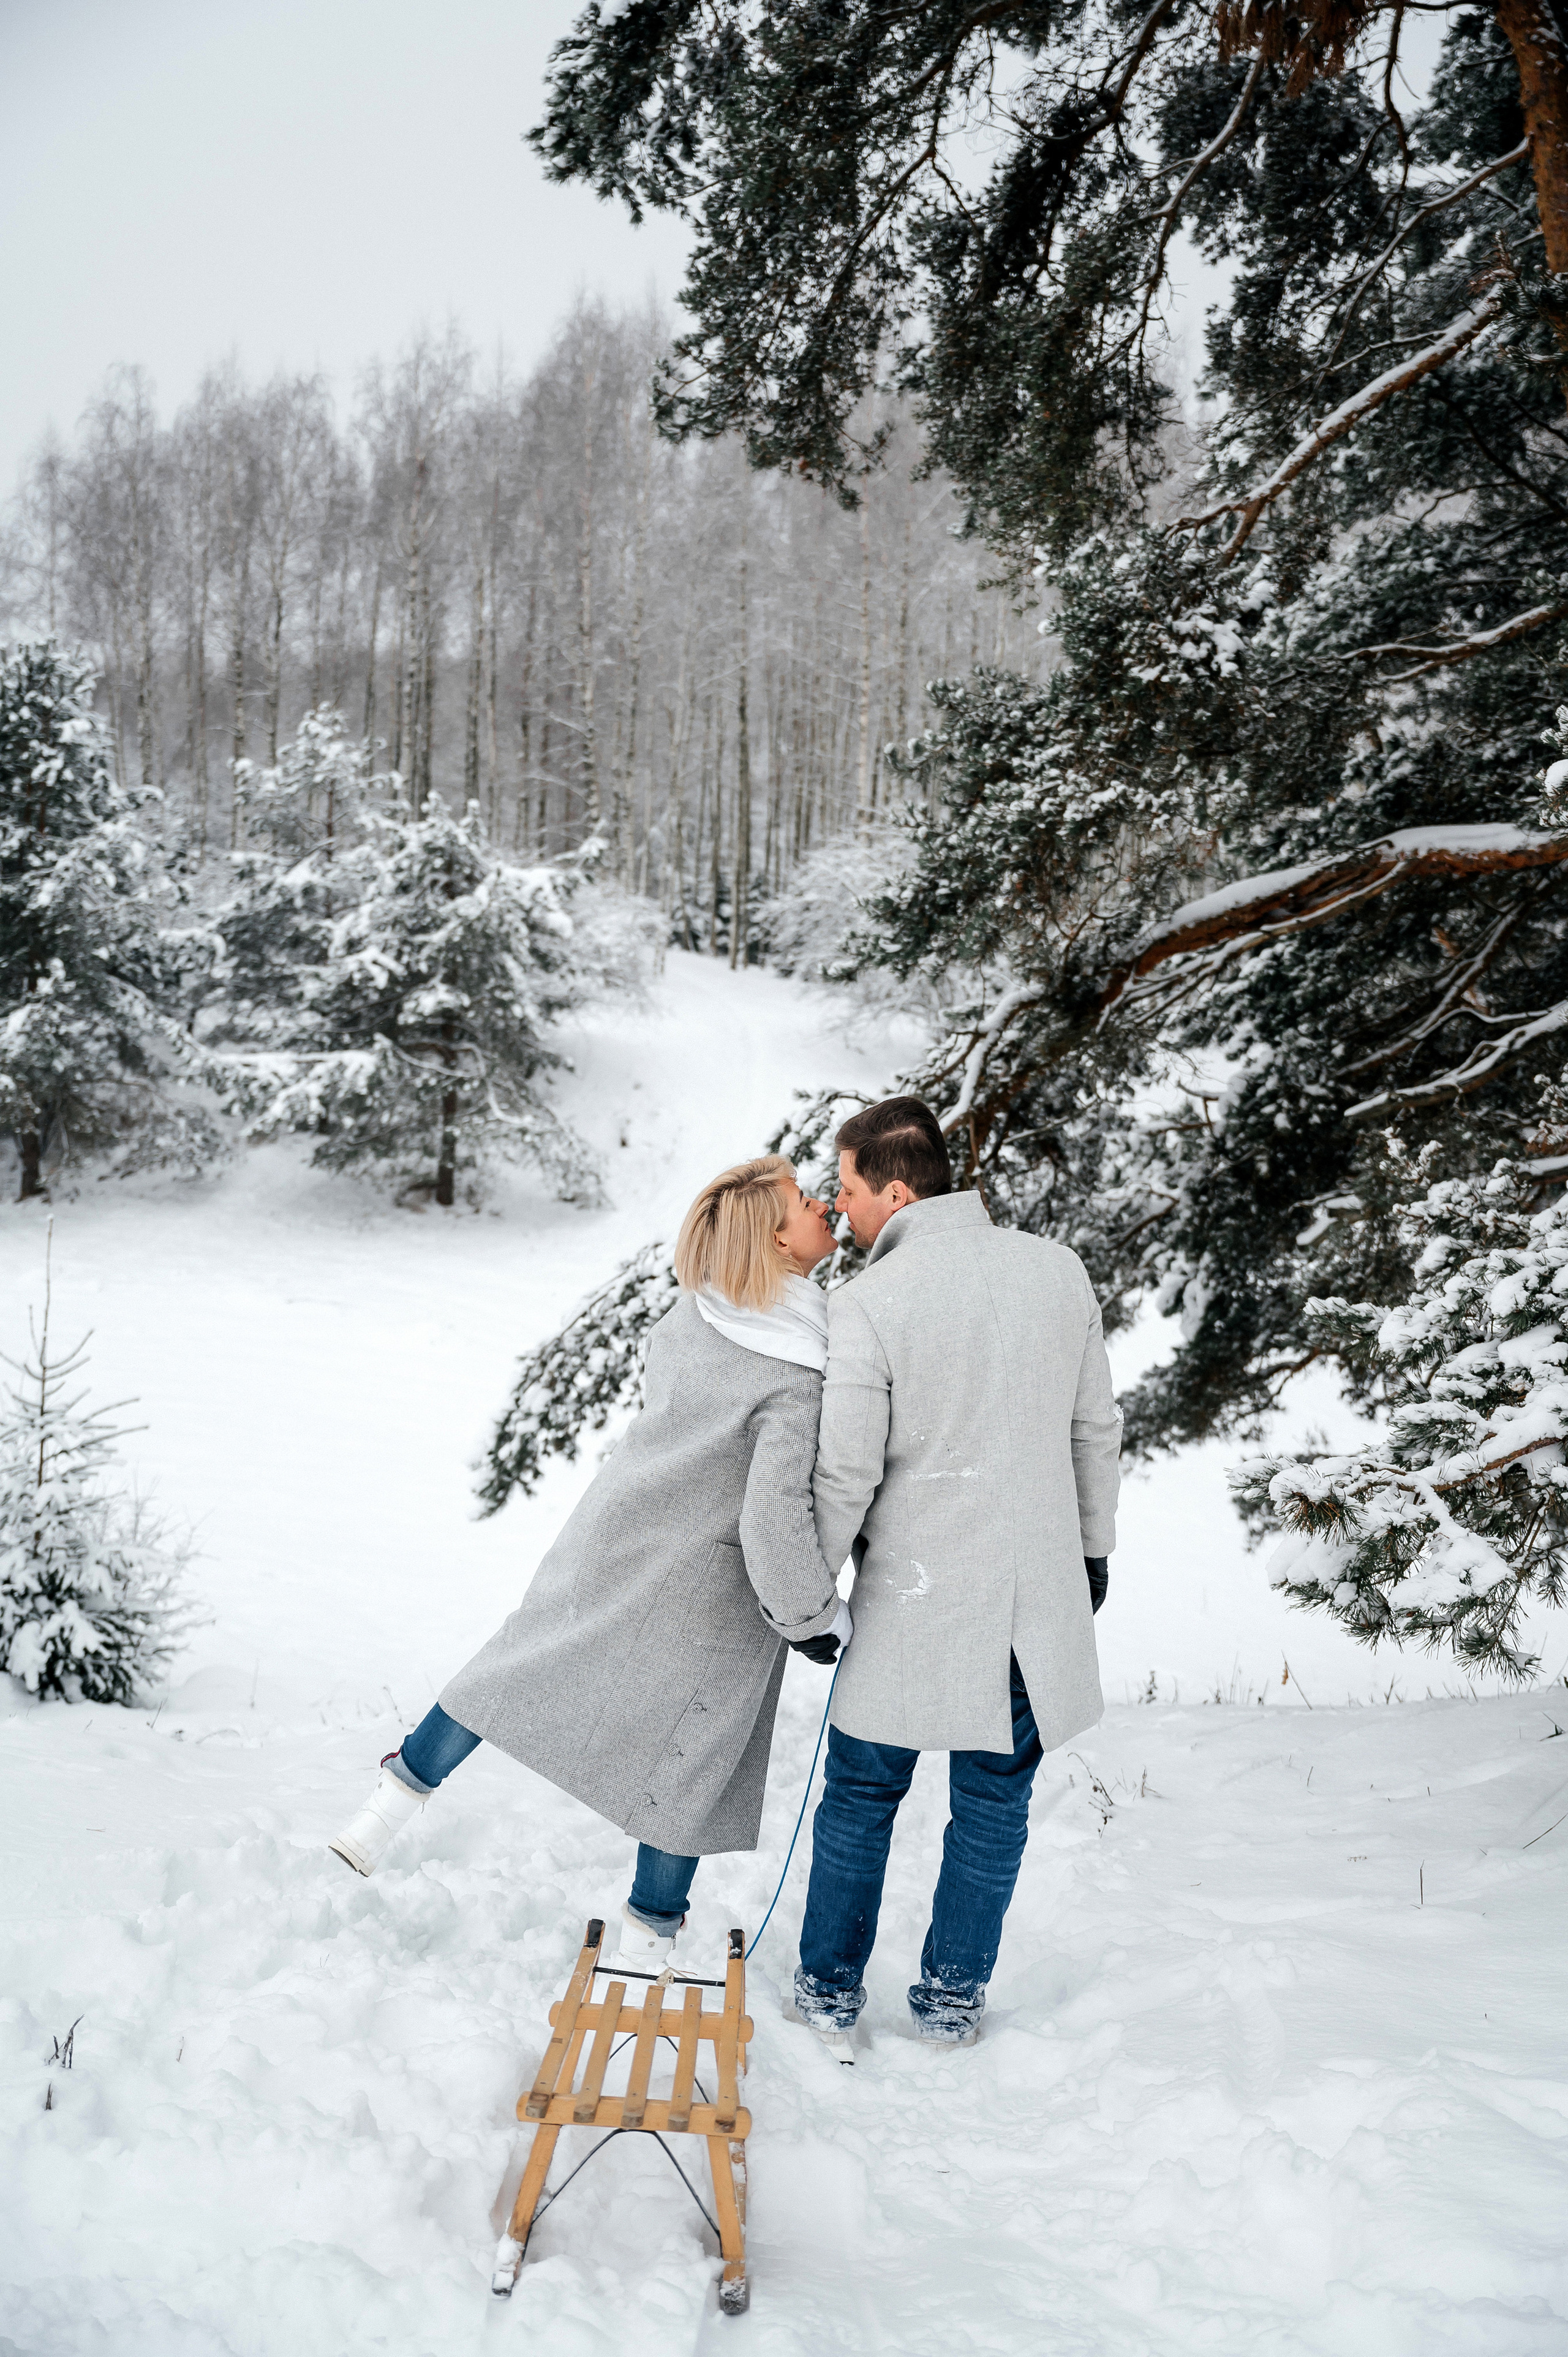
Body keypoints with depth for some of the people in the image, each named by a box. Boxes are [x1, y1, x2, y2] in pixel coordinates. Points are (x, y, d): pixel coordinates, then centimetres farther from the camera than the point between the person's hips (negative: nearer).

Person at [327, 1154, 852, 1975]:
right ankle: (646, 1940, 29)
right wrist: (817, 1617, -15)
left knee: (521, 1669, 24)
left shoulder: (692, 1314, -9)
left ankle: (398, 1797, 31)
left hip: (612, 1538, 5)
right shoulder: (800, 1380, -28)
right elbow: (777, 1523, -30)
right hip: (705, 1596, -5)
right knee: (691, 1766, 14)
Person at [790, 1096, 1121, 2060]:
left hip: (915, 1593, -3)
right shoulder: (1059, 1268, -1)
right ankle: (953, 1998, 29)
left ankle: (832, 1992, 28)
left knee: (862, 1796, 15)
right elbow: (1096, 1428, 7)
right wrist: (1093, 1547, 19)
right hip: (1039, 1591, 4)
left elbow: (848, 1470, -14)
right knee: (995, 1799, 17)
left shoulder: (869, 1300, -15)